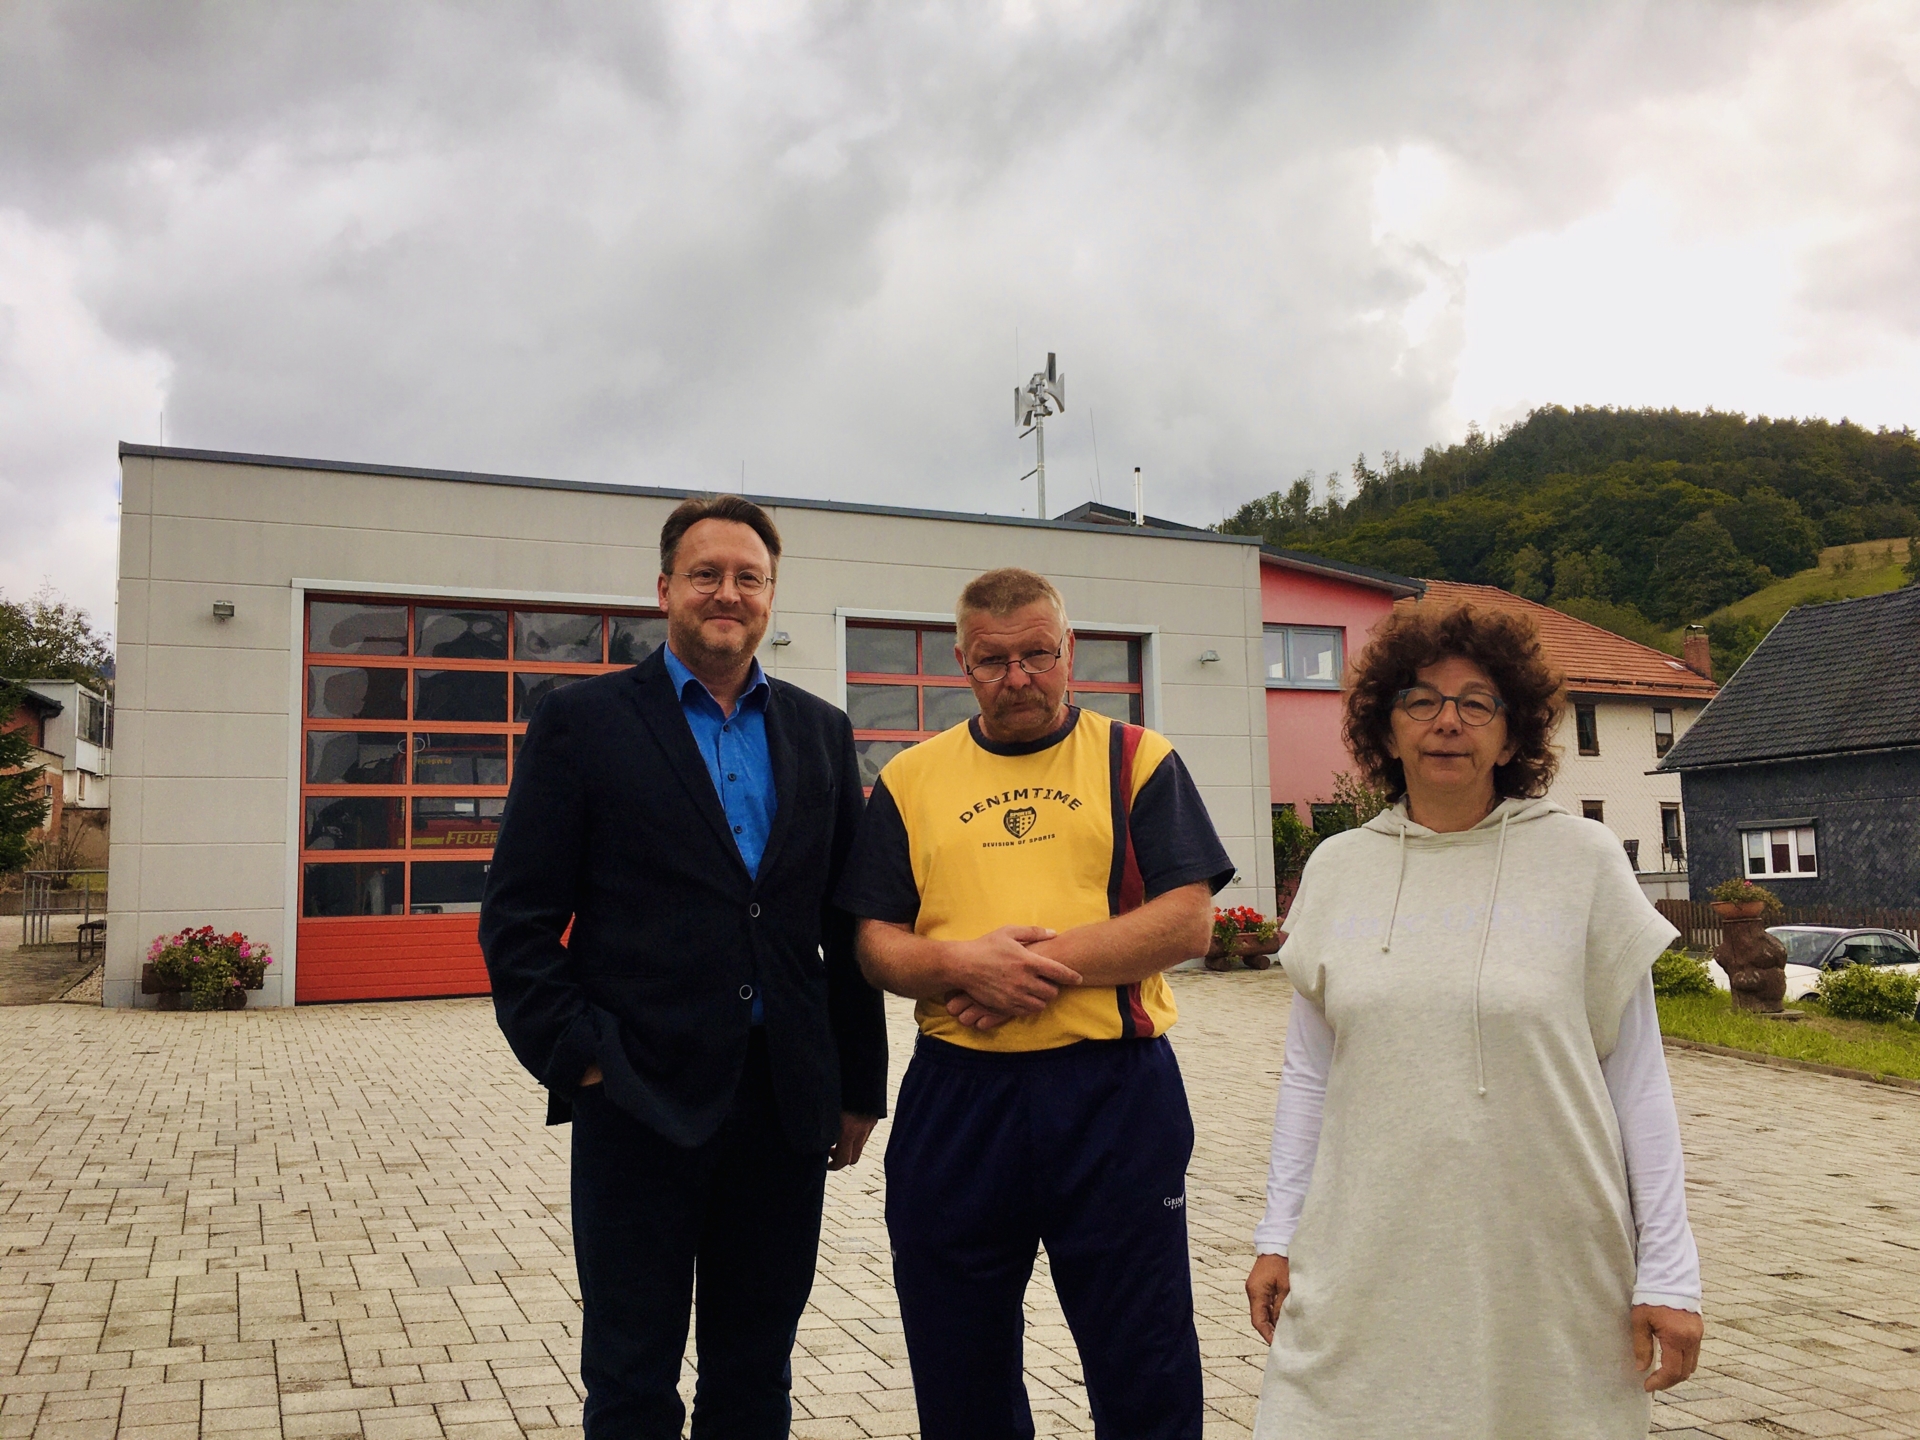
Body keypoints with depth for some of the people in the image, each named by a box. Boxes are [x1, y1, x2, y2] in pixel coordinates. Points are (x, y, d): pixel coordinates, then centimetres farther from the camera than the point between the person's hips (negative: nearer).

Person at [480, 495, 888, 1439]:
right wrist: (575, 1054, -12)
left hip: (786, 1106, 4)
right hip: (642, 1102, -3)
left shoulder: (820, 734, 10)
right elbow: (518, 919, -4)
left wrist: (860, 1087, 8)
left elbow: (849, 925, 10)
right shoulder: (582, 722, -1)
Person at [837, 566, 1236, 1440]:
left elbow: (1188, 921, -5)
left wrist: (1047, 962, -15)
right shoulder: (911, 779, 9)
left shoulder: (1136, 761, 4)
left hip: (1114, 1095, -2)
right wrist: (962, 962, -14)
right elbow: (875, 944, 6)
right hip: (955, 1098, 3)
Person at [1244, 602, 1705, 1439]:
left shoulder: (1582, 859, -3)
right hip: (1368, 1266, 2)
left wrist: (1667, 1273, -3)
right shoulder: (1337, 870, 4)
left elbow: (1637, 1081, -1)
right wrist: (1278, 1236, 9)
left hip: (1547, 1268, -2)